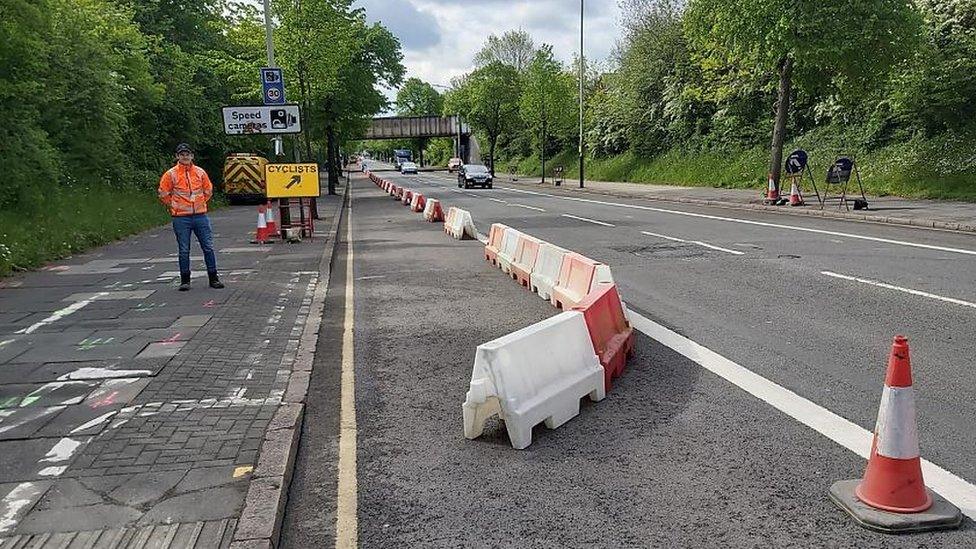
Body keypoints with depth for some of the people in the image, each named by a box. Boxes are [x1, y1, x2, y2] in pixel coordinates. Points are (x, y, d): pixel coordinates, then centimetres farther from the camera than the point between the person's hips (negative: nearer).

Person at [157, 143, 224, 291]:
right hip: (181, 218, -2)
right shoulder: (171, 174, -2)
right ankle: (185, 280, 14)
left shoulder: (200, 172, 6)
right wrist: (174, 207, 7)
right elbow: (163, 195, 4)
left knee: (208, 248, 2)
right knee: (184, 250, 4)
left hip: (201, 216, 2)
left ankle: (213, 278, 11)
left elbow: (208, 191, 19)